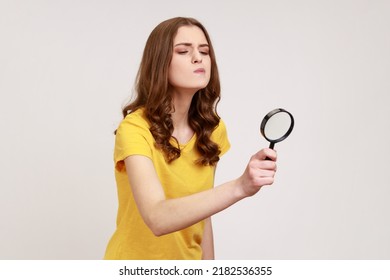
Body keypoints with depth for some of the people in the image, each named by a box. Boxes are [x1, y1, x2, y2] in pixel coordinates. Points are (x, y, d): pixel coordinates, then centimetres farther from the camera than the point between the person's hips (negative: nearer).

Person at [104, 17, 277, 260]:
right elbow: (157, 218, -36)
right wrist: (239, 187, -46)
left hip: (188, 258, 5)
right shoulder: (134, 129, -24)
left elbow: (200, 211, 2)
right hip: (135, 264, -4)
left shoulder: (214, 129, -6)